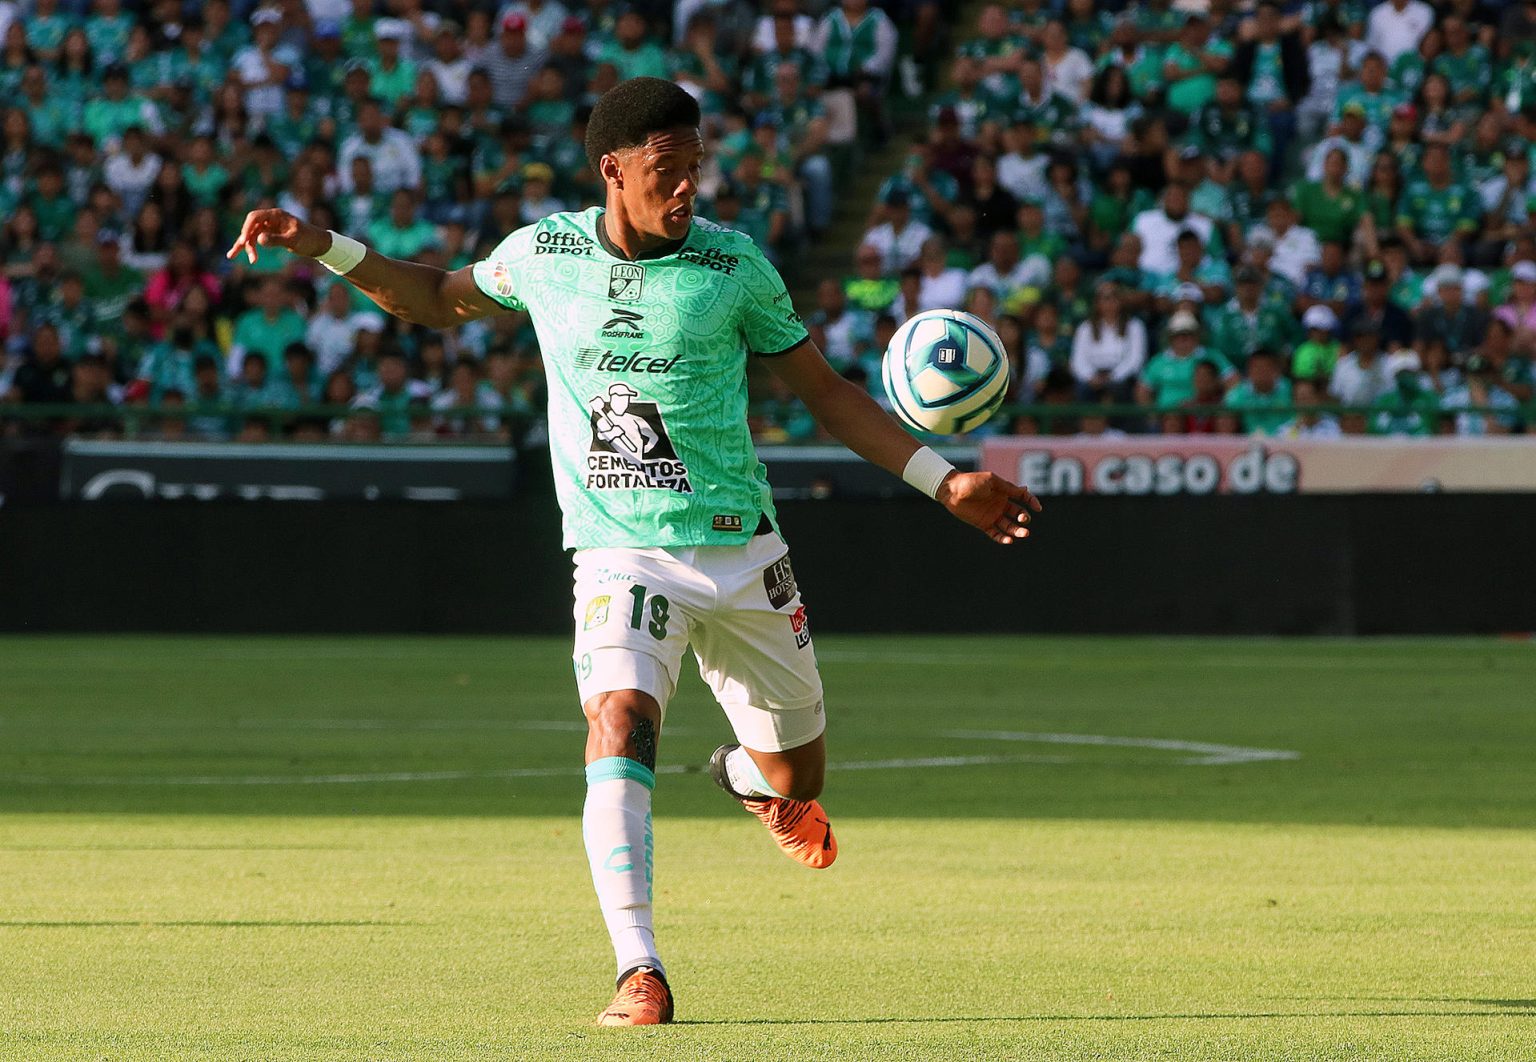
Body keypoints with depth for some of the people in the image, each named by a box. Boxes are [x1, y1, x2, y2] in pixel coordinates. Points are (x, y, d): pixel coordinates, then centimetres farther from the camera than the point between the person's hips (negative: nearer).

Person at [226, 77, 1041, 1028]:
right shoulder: (544, 253, -1)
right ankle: (640, 975, -30)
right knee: (620, 725, -27)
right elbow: (439, 300, 19)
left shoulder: (734, 265, -4)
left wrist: (945, 483, 0)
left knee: (796, 775, 11)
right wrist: (321, 247, 7)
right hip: (620, 556, -1)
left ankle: (748, 777, 52)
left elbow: (827, 391, 5)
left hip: (739, 549, 1)